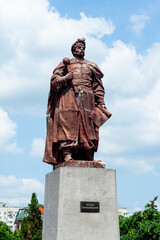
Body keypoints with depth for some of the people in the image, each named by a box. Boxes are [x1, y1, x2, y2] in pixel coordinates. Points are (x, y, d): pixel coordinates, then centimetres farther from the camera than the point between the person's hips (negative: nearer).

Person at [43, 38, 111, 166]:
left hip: (86, 98, 2)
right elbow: (54, 80, 9)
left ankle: (89, 159, -10)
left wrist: (101, 103, 7)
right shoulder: (66, 63, 19)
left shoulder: (91, 66, 26)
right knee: (67, 122, -19)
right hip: (68, 96, -2)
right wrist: (65, 78, -11)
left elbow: (98, 87, 19)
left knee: (88, 128, -7)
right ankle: (67, 154, -26)